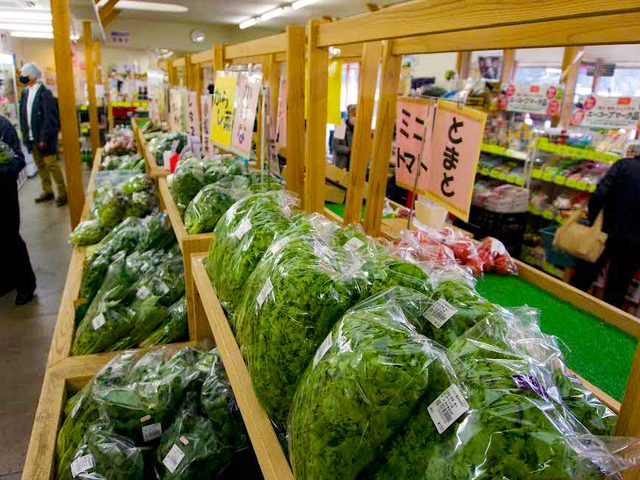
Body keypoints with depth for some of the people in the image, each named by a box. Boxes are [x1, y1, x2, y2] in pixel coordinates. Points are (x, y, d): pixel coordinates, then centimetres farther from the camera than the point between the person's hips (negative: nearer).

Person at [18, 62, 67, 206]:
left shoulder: (44, 93, -13)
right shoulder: (25, 93, 8)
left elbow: (49, 119, -16)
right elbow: (23, 116, 13)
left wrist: (44, 139, -17)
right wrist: (25, 134, 7)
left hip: (44, 138, -7)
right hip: (32, 138, 7)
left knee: (51, 165, -3)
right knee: (40, 166, 13)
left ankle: (62, 193, 8)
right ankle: (47, 191, 25)